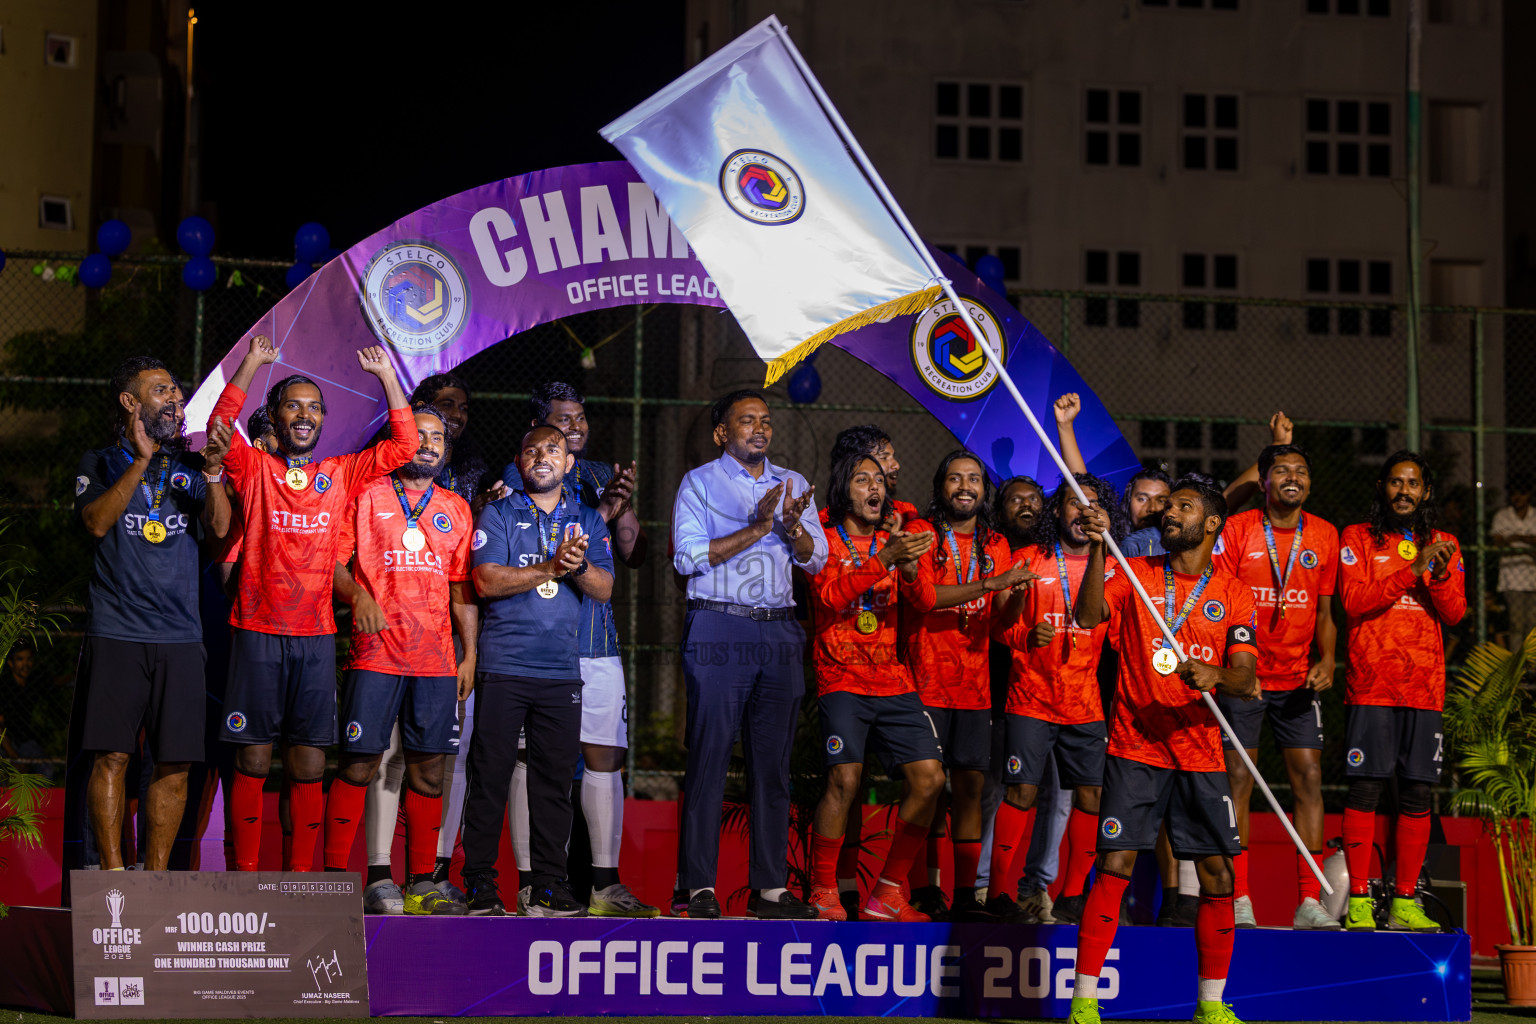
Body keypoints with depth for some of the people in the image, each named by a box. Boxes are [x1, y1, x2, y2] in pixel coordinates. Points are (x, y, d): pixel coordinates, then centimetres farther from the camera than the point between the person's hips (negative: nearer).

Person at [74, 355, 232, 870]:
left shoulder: (188, 466, 15)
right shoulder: (101, 463, 9)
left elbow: (219, 529, 0)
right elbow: (97, 521, -9)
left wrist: (213, 472, -17)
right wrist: (140, 461, -18)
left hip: (180, 635, 3)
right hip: (116, 632, -3)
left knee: (175, 763, 0)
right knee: (112, 756, -7)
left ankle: (156, 875, 8)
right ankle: (113, 874, -2)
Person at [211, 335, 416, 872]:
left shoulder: (341, 475, 11)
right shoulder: (254, 469, 4)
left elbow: (404, 445, 6)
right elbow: (220, 425, -12)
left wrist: (386, 375, 1)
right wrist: (253, 362, -16)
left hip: (316, 635, 2)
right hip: (257, 631, -2)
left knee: (309, 762, 3)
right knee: (252, 758, 0)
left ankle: (301, 873, 9)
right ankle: (244, 875, 4)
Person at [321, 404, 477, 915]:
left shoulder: (456, 510, 16)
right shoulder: (367, 496, 6)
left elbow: (463, 588, 16)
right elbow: (333, 559, 3)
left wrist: (470, 653, 9)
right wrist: (357, 595, -16)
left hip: (438, 660, 3)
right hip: (375, 655, -3)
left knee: (428, 768, 4)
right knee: (358, 763, -6)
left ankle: (421, 886, 9)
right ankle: (335, 878, -1)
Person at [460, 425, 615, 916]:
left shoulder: (588, 520, 14)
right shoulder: (498, 514, 5)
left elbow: (604, 588, 3)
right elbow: (486, 581, -8)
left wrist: (578, 564, -18)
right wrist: (551, 568, -16)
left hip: (562, 669, 3)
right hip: (504, 667, -3)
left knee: (555, 779, 3)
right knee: (490, 775, -2)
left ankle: (545, 886, 9)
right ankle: (479, 885, 4)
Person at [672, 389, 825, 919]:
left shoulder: (792, 484, 16)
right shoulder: (699, 483, 4)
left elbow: (816, 560, 10)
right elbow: (688, 557, -9)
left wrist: (792, 526, -11)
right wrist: (756, 529, -14)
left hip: (779, 631, 4)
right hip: (718, 630, -4)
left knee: (774, 761, 4)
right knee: (709, 756, -5)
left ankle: (770, 886, 8)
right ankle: (700, 885, -1)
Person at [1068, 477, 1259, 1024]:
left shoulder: (1234, 593, 7)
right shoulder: (1134, 573, 6)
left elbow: (1245, 677, -1)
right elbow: (1088, 615, -11)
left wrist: (1217, 676, -23)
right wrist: (1098, 548, -21)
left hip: (1201, 753, 2)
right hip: (1134, 748, -2)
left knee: (1218, 876, 1)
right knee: (1114, 867, -8)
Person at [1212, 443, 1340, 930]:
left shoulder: (1324, 535, 7)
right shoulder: (1238, 529, -4)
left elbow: (1324, 611, 12)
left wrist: (1326, 660, -4)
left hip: (1298, 680, 3)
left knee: (1309, 778, -2)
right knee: (1238, 780, -4)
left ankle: (1310, 901, 1)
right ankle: (1239, 899, 2)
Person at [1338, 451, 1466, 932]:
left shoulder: (1444, 545, 15)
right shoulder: (1358, 539, 7)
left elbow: (1454, 613, 5)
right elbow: (1354, 600, -8)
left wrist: (1439, 574, -14)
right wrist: (1412, 570, -16)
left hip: (1425, 686, 3)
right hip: (1371, 684, -3)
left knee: (1417, 795, 2)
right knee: (1365, 788, -6)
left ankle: (1405, 903, 7)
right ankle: (1358, 900, -2)